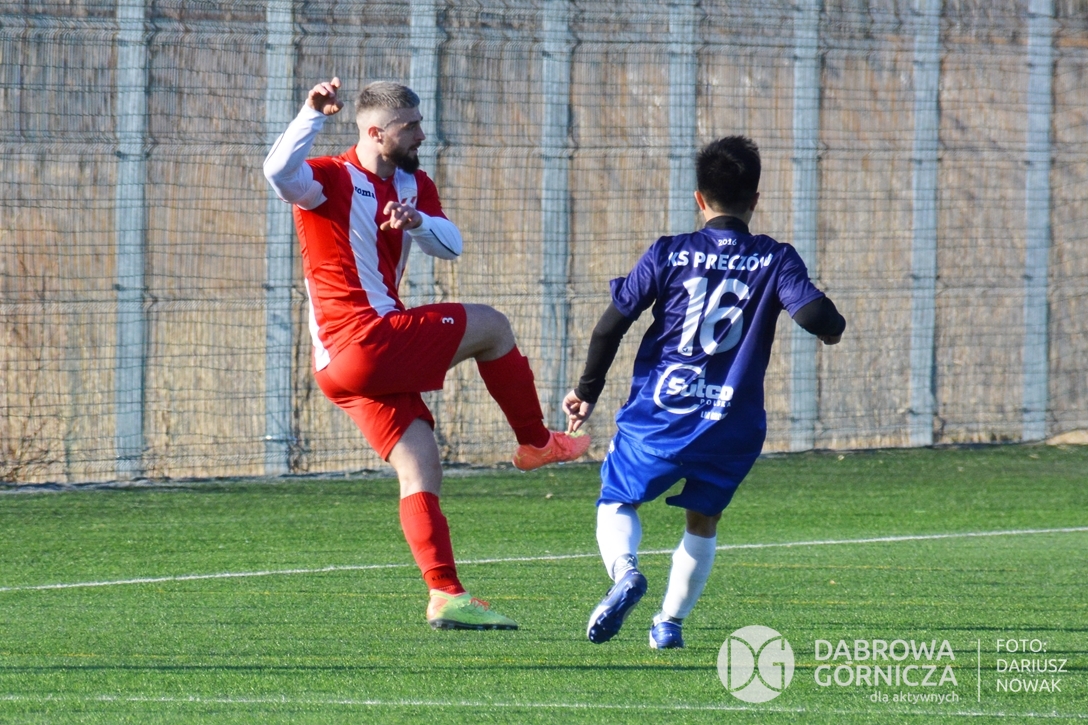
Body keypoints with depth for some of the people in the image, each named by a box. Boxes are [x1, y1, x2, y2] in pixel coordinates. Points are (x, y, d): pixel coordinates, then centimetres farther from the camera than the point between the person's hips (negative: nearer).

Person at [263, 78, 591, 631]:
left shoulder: (413, 186, 16)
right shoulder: (332, 180, -11)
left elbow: (450, 247, 3)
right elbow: (279, 171, -31)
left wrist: (418, 222, -17)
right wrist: (313, 114, -40)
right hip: (363, 342, -9)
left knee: (422, 475, 4)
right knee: (489, 326, 1)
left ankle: (446, 597, 1)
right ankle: (536, 443, 17)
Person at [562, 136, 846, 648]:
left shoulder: (669, 254, 0)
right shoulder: (775, 260, 0)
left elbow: (611, 324, -1)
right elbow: (813, 313, -14)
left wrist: (587, 391, 11)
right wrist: (831, 329, 11)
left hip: (660, 412, -1)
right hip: (732, 421, 1)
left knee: (617, 502, 15)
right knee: (703, 520, 23)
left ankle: (625, 571, -15)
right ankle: (670, 620, 18)